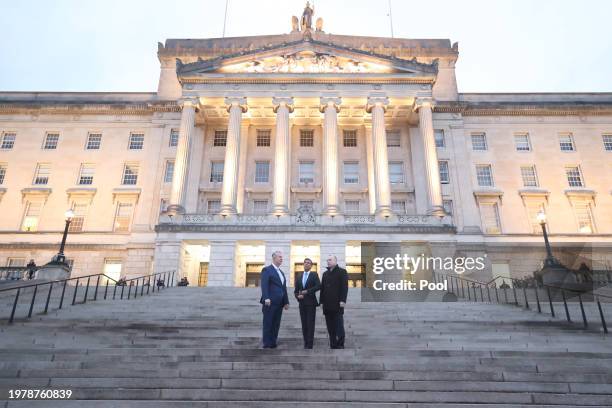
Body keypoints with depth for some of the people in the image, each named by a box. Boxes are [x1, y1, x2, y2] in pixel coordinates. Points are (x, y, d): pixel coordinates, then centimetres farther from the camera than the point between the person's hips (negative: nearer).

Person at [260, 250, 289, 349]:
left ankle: (273, 343, 16)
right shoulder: (267, 270, -4)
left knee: (276, 325, 9)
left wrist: (286, 302, 15)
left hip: (279, 303, 8)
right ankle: (266, 344, 7)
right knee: (268, 324, 0)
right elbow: (264, 285, -15)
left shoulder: (281, 272, 22)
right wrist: (266, 298, -26)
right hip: (270, 302, -7)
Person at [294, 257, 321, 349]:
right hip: (302, 303, 4)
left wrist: (307, 291, -16)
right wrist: (298, 296, -8)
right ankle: (305, 343, 14)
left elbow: (318, 286, -14)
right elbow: (296, 290, 13)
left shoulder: (314, 275, 1)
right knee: (304, 324, 6)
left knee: (310, 324, -3)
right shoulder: (298, 276, 13)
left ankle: (309, 344, 2)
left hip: (311, 303, -4)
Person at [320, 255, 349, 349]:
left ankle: (340, 345, 5)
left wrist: (342, 300, -14)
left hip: (337, 304, -5)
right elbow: (322, 288, 16)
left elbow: (344, 287, -6)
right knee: (330, 327, 4)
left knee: (339, 326, -2)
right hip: (327, 305, 5)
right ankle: (332, 345, 10)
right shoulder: (325, 273, 19)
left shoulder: (342, 272, 2)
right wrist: (322, 301, 9)